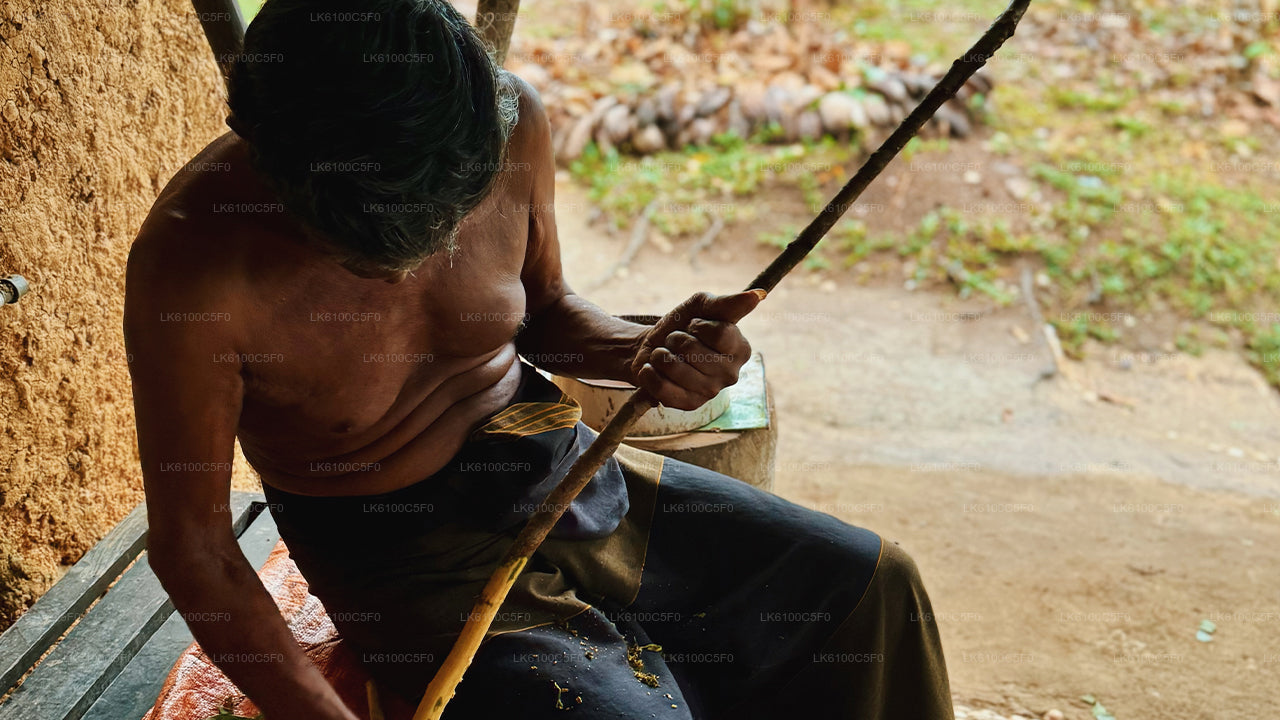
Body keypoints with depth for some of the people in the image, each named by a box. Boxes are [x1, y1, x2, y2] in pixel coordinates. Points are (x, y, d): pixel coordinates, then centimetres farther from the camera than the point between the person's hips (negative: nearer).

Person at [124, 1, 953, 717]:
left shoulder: (510, 119, -15)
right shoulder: (192, 262, -28)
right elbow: (191, 543, -18)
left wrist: (642, 351, -16)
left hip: (559, 468, 5)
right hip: (404, 549, -4)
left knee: (872, 583, 5)